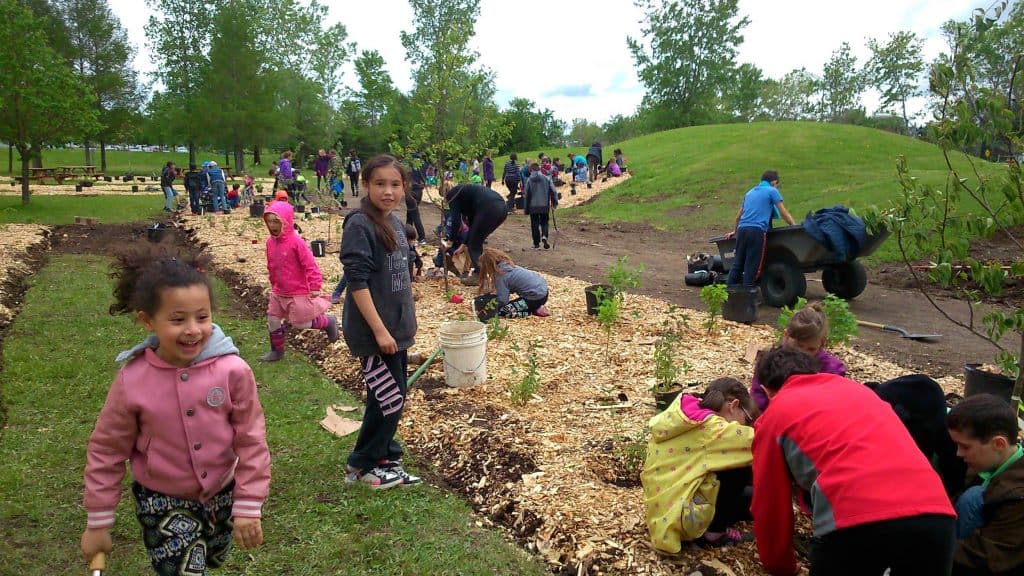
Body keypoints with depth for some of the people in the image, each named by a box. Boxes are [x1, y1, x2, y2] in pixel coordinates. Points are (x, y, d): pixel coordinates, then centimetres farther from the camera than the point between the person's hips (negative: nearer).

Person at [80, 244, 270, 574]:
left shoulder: (232, 371, -21)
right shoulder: (132, 381, -19)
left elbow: (251, 440, -12)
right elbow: (107, 450, -6)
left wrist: (249, 506, -10)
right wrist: (98, 522, 0)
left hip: (222, 495, 2)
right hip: (163, 503, -2)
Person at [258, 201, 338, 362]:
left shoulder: (296, 242, -22)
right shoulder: (270, 241, 0)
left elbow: (310, 265, -21)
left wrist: (314, 287, -22)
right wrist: (274, 284, 21)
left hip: (299, 292, -7)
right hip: (278, 292, 7)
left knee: (301, 323, 2)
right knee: (273, 321, 10)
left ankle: (329, 322, 26)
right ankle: (277, 351, 27)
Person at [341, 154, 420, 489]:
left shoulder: (395, 224, 8)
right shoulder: (359, 226, -16)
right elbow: (357, 282, -21)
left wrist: (406, 322, 17)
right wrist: (379, 330, -23)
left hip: (396, 328, 8)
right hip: (373, 331, -8)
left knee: (394, 397, 14)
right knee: (389, 399, -2)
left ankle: (384, 458, 29)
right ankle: (362, 465, 15)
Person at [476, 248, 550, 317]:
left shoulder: (501, 276, -14)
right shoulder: (508, 266, 13)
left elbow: (502, 300, -15)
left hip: (537, 297, -9)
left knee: (503, 311, -9)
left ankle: (535, 310, -6)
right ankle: (536, 307, 13)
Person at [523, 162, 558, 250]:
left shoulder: (529, 180, -4)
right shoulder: (546, 179, 0)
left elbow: (526, 195, -2)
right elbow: (553, 191, -2)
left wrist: (526, 209, 4)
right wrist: (554, 203, 6)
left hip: (533, 207, -1)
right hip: (545, 206, 1)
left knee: (534, 225, 8)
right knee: (544, 222, 15)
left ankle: (536, 244, 9)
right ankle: (544, 236, -12)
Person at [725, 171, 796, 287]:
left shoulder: (750, 192, 27)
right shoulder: (772, 191, 8)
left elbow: (738, 216, 32)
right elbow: (784, 213, 6)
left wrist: (735, 231, 43)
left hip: (742, 229, 6)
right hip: (757, 230, -6)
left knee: (737, 264, 8)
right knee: (752, 266, -3)